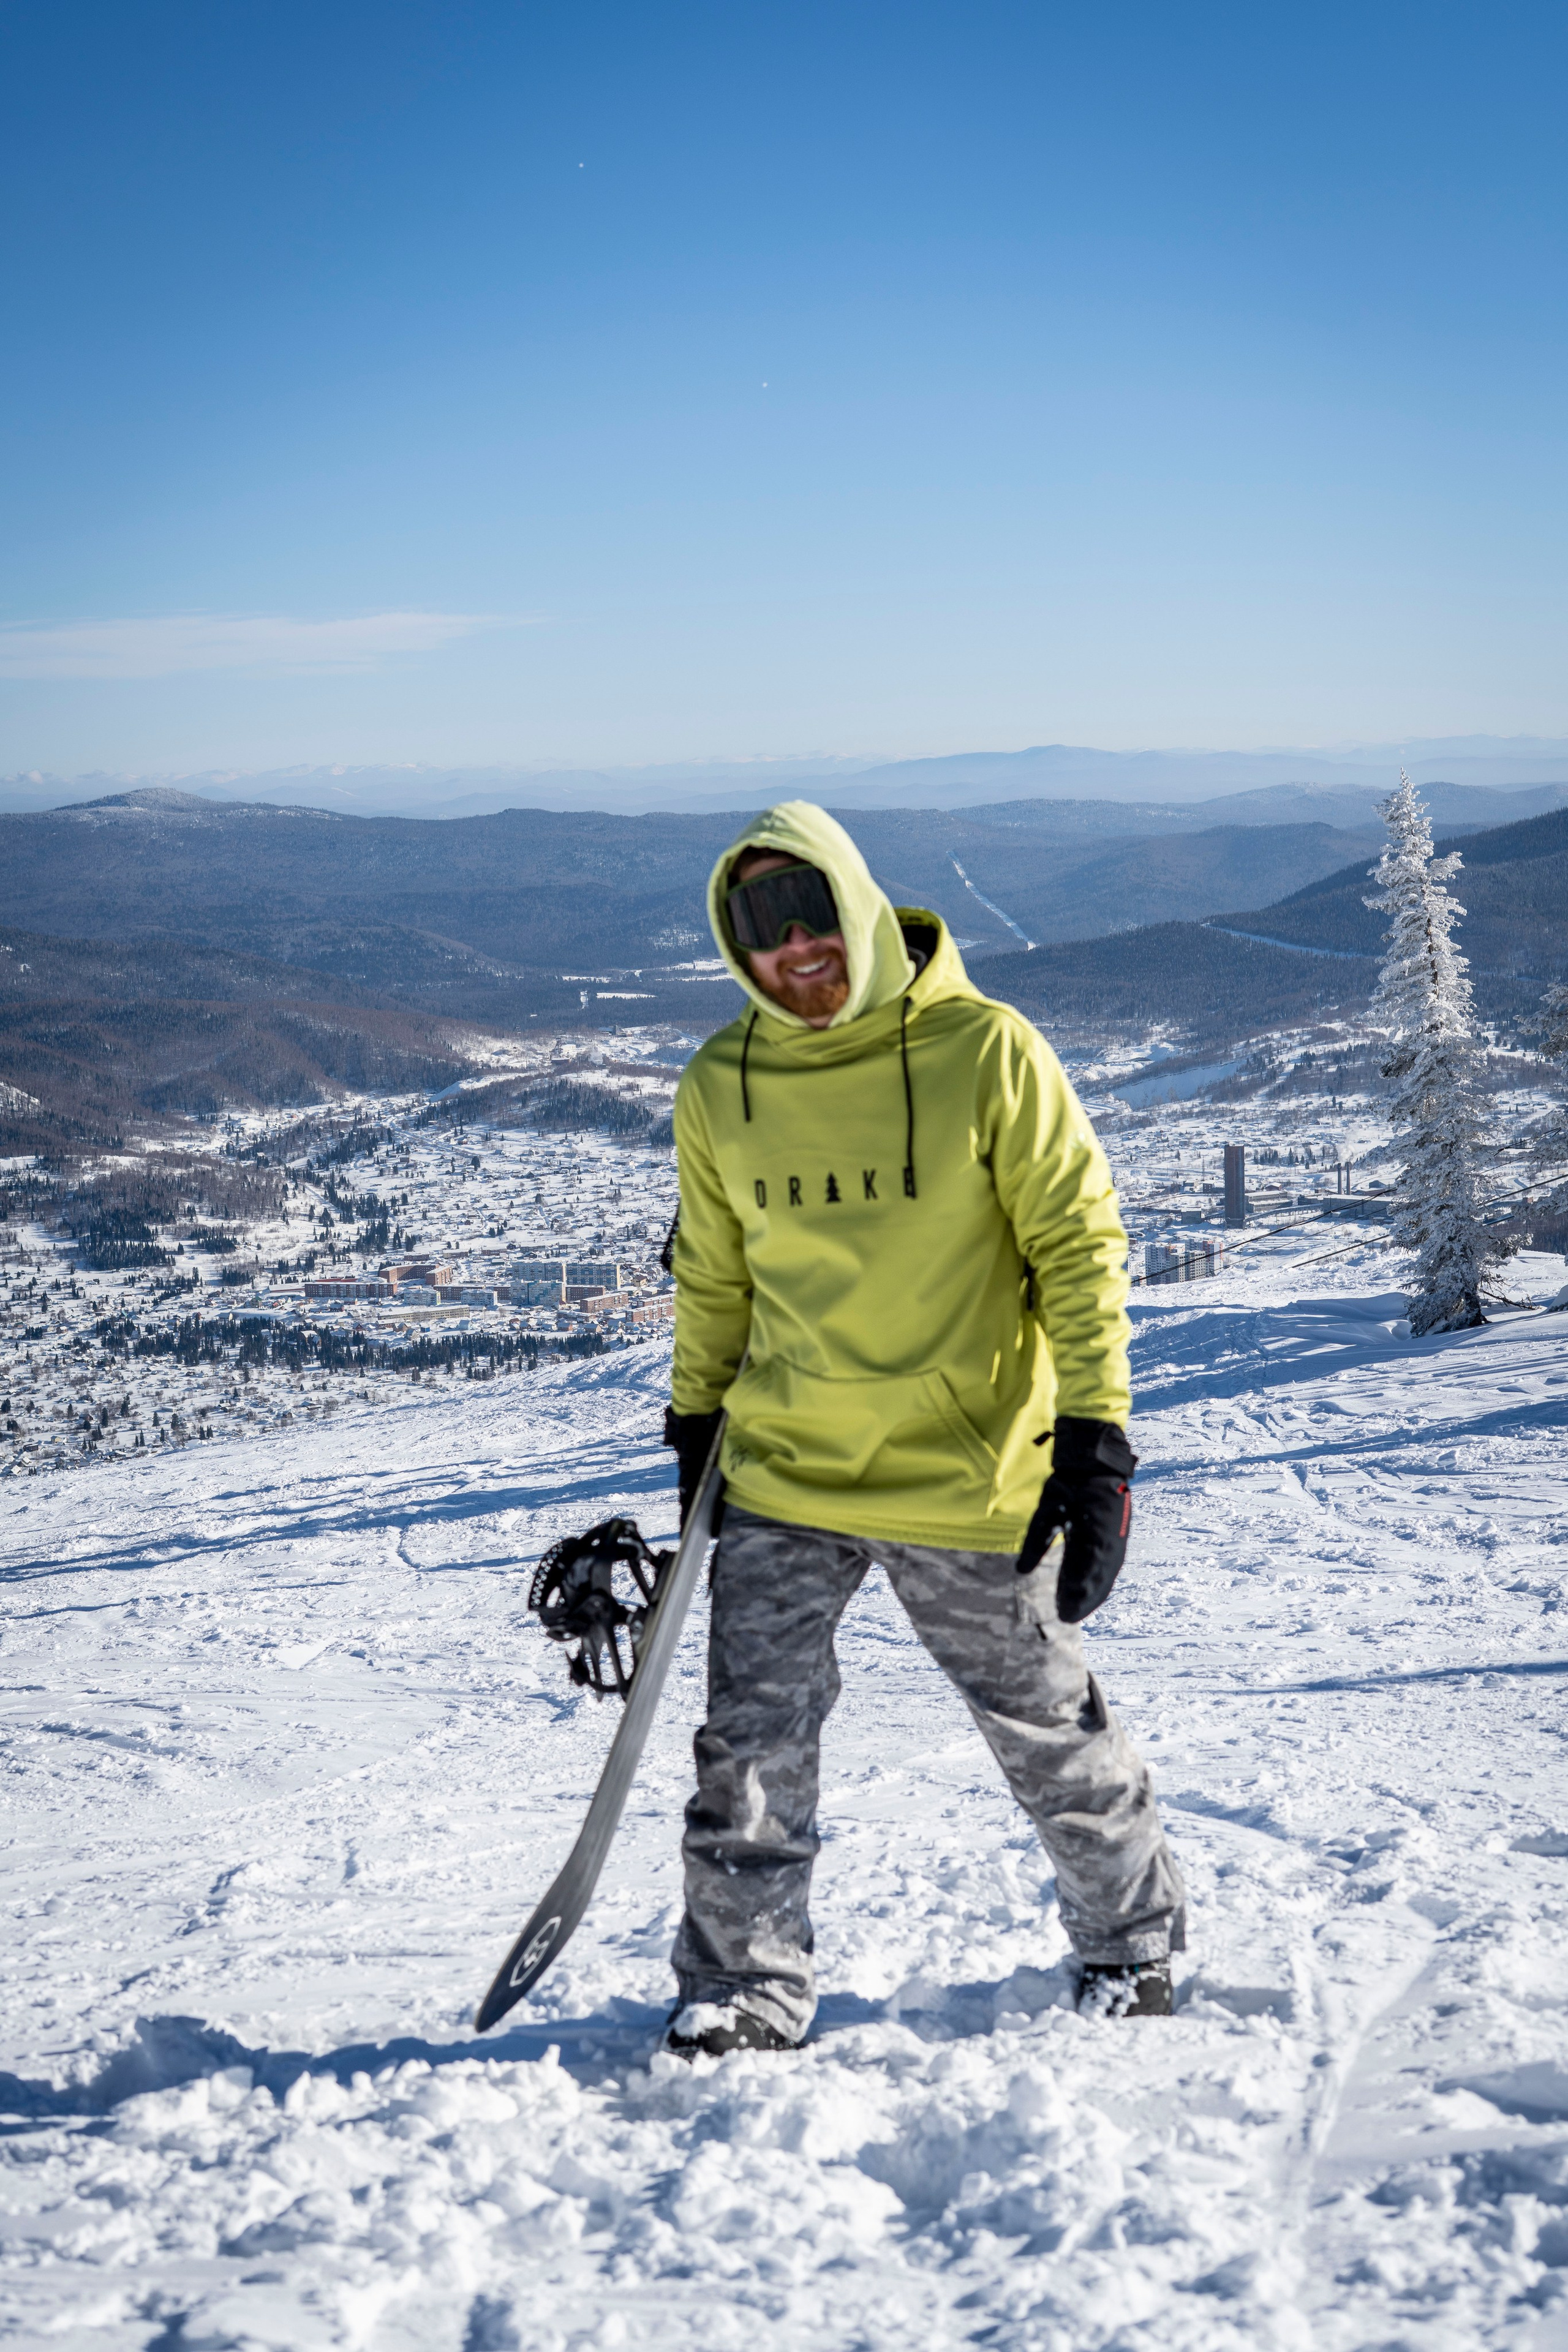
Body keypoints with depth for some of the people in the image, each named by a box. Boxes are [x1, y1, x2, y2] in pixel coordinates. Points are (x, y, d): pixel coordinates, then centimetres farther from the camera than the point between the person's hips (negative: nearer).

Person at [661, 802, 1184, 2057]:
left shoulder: (987, 1053, -11)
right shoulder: (720, 1088, 0)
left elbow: (1080, 1247, -8)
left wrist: (1096, 1440, -12)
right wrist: (695, 1420, 19)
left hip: (973, 1478, -2)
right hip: (784, 1480, 3)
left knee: (1049, 1731, 13)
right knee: (750, 1739, -4)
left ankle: (1135, 1939, 36)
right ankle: (745, 1989, 13)